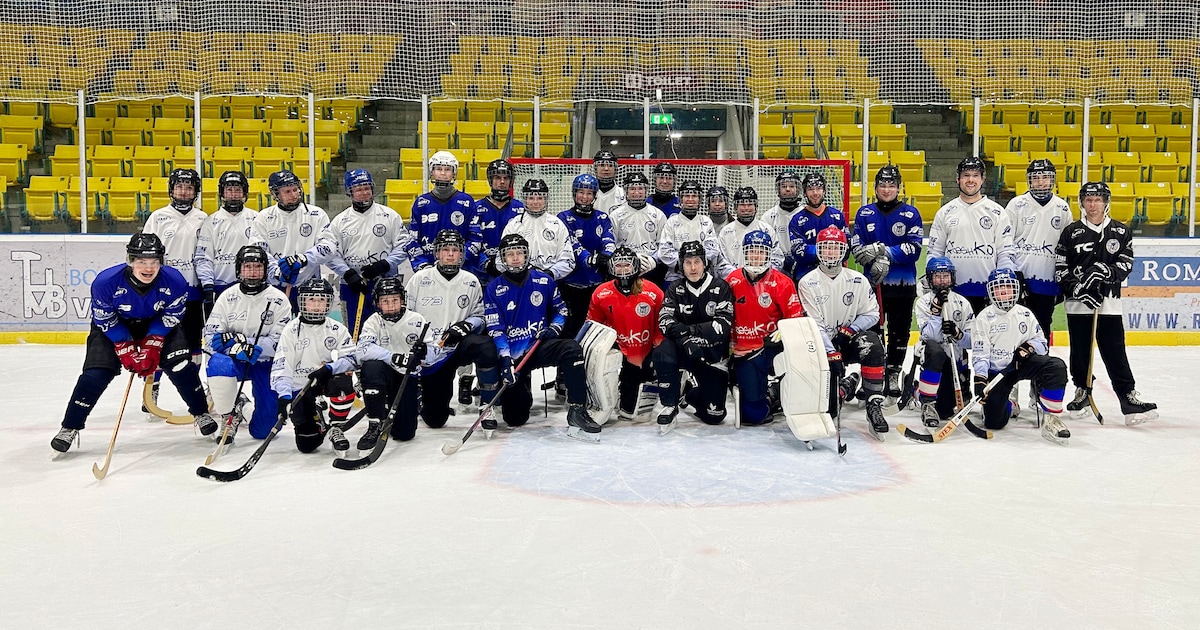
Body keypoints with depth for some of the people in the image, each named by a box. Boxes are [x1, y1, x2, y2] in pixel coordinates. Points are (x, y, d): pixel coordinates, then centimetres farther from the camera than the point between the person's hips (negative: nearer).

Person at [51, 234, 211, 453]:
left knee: (180, 364, -14)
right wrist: (125, 348, -22)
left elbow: (172, 316, -13)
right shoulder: (106, 282, -32)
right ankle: (69, 428, 4)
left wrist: (153, 344, -21)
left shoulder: (174, 281, -29)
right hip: (114, 325, -1)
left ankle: (201, 414, 7)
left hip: (158, 324, 1)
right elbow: (105, 320, -18)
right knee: (96, 373, -12)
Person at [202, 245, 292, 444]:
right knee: (218, 364, -37)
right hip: (235, 361, 1)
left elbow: (281, 340, -13)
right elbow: (210, 334, -6)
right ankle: (230, 415, -13)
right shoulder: (227, 297, -2)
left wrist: (253, 348, -29)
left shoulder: (278, 299, -7)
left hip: (266, 363, -1)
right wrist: (232, 341, -27)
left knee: (264, 430, -6)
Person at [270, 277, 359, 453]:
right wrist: (284, 396, -28)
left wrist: (329, 368, -30)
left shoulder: (337, 329, -4)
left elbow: (350, 359, -10)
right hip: (300, 386, -1)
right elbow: (281, 366, -15)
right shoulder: (291, 330, -8)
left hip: (327, 379, 1)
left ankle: (335, 428, -12)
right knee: (307, 444, -8)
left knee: (343, 384, -36)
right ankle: (317, 423, 29)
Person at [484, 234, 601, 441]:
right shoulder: (494, 289, -3)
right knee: (515, 419, -3)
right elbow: (495, 329, -9)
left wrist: (554, 328, -5)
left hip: (540, 345, 1)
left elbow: (560, 309, 17)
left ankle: (577, 412, -33)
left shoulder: (544, 281, 4)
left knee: (572, 349, -34)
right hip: (512, 353, -1)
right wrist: (505, 359, -21)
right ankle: (521, 391, 36)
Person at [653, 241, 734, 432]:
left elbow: (724, 324, -16)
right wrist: (684, 337, -32)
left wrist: (692, 330, -28)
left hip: (713, 355, -1)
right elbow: (665, 319, -12)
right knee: (662, 351, -35)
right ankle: (670, 406, -16)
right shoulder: (675, 289, 2)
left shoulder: (720, 287, -5)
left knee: (714, 416, -3)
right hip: (683, 352, 1)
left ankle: (690, 396, 33)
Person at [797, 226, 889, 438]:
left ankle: (874, 406, -28)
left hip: (849, 341, 2)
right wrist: (831, 352, -24)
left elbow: (871, 313, 3)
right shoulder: (808, 283, -7)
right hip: (821, 345, -2)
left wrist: (849, 329, -15)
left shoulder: (858, 280, 2)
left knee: (872, 343, -32)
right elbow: (814, 324, -14)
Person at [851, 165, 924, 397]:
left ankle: (893, 375, 19)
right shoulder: (864, 214, 5)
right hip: (871, 283, 1)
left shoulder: (911, 214, 0)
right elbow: (856, 248, -2)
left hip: (903, 284, -1)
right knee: (871, 331, 4)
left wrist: (886, 252, -19)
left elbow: (914, 249, -8)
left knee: (899, 332, 7)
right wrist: (877, 258, -20)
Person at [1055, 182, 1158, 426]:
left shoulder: (1121, 232, 6)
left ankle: (1129, 396, -2)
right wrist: (1077, 287, -13)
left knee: (1115, 353, -4)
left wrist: (1106, 272, -17)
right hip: (1078, 303, 1)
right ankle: (1083, 391, 23)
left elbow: (1126, 263, 2)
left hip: (1110, 303, 0)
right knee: (1080, 351, 7)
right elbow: (1060, 269, 2)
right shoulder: (1071, 232, 4)